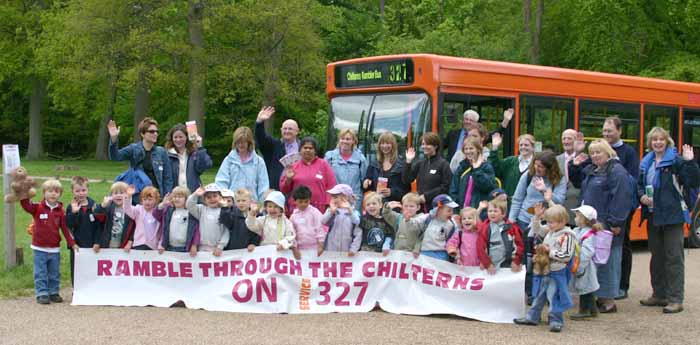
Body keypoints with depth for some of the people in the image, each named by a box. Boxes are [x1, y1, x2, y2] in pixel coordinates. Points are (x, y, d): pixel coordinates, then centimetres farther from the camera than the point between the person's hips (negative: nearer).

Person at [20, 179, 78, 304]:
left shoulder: (60, 211, 2)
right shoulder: (38, 207, -4)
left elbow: (65, 228, 1)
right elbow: (26, 205, -22)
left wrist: (72, 243, -3)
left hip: (55, 249, 3)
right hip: (40, 248, -3)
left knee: (54, 274, 11)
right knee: (41, 274, 0)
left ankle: (54, 293, 22)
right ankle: (41, 294, 7)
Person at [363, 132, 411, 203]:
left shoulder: (402, 165, -2)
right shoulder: (373, 164, 14)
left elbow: (406, 188, -3)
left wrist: (392, 192, -17)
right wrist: (365, 184, -2)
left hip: (394, 203, -4)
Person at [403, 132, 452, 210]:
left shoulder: (443, 164, -4)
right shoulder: (419, 163, 12)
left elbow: (445, 187, -9)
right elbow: (406, 180, 6)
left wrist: (426, 196, -12)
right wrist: (408, 162, -3)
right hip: (421, 205, 5)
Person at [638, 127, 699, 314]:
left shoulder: (675, 160, -8)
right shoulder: (646, 162, 11)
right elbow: (639, 185, 19)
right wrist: (642, 196, 0)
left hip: (672, 216, -7)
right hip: (653, 216, 7)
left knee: (674, 257, -5)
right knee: (657, 256, 15)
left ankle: (675, 299, -2)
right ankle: (659, 295, 26)